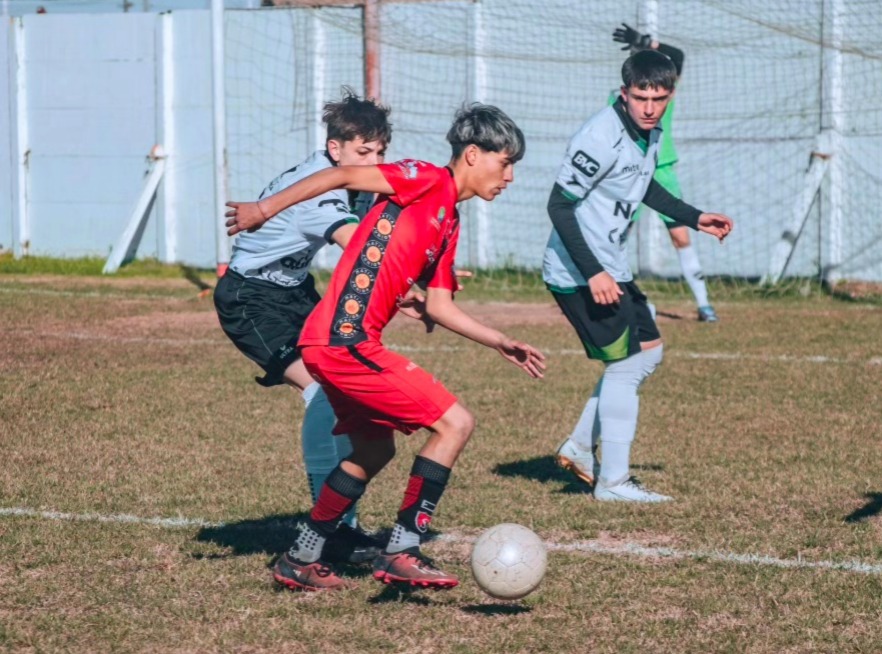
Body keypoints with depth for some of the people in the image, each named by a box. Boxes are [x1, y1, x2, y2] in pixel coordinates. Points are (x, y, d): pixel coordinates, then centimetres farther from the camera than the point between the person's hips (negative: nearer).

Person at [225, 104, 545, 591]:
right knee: (455, 423, -9)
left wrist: (501, 344, 23)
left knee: (373, 451, 24)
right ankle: (400, 553, -8)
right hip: (346, 340, -10)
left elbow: (439, 308, 23)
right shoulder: (428, 181, -7)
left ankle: (300, 560, 34)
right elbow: (342, 176, -13)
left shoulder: (449, 221, 20)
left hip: (332, 344, 10)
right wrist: (265, 209, -16)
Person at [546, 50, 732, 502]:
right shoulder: (602, 138, -23)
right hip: (580, 273, -10)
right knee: (625, 364, -7)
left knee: (648, 350, 17)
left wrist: (694, 218, 21)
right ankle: (612, 481, 1)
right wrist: (593, 273, -27)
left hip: (609, 269, 10)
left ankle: (580, 447, 22)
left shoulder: (649, 134, 5)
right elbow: (559, 205, -23)